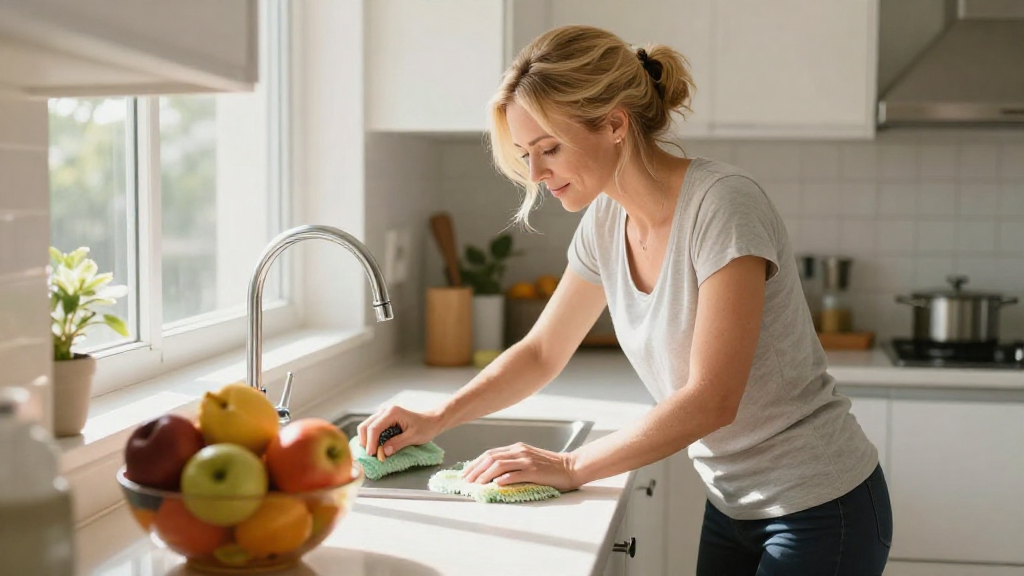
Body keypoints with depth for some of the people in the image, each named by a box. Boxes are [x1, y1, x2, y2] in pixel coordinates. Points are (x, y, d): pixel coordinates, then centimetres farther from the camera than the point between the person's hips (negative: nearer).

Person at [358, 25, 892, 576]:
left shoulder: (722, 204, -24)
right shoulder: (604, 221, -2)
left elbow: (710, 400, -27)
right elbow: (541, 352, 9)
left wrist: (571, 466, -22)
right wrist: (436, 419, -4)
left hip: (821, 508, -6)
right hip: (734, 505, 7)